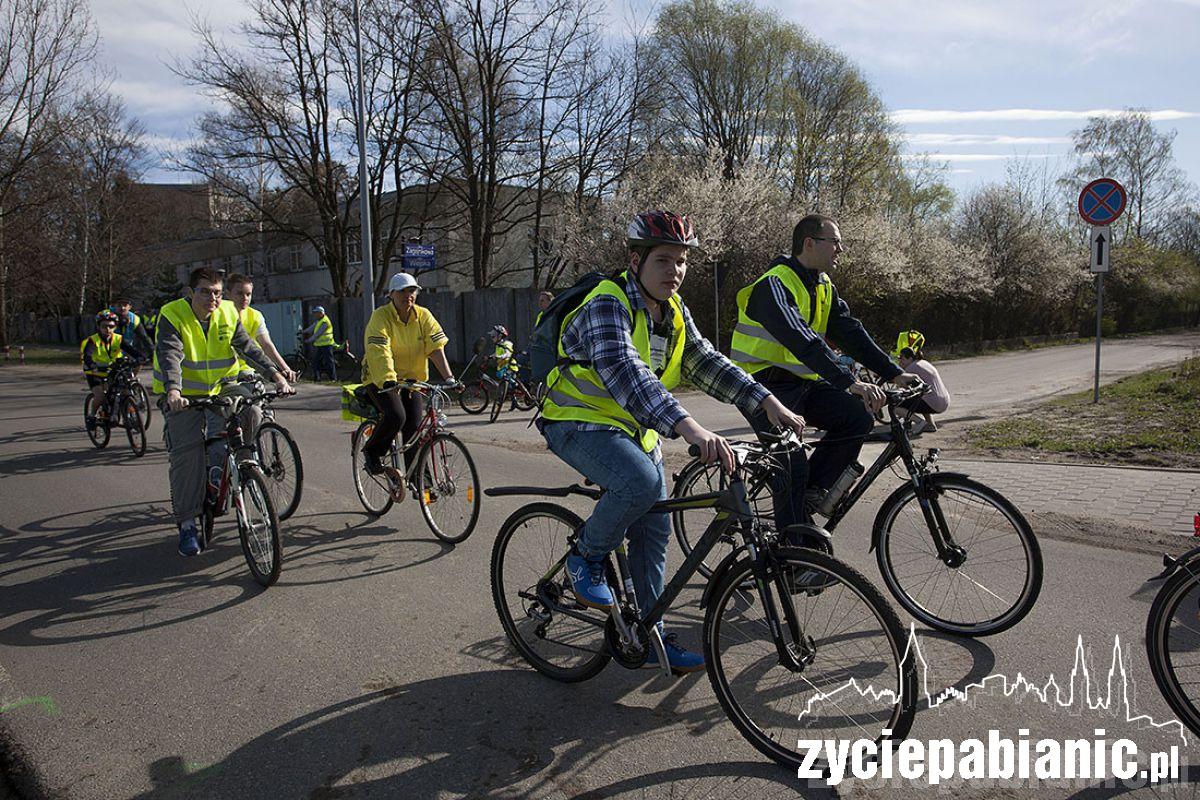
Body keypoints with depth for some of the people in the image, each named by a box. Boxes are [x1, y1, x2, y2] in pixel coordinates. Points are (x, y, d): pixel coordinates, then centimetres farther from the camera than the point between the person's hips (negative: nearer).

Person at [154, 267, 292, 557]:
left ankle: (219, 464, -1)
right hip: (184, 396, -3)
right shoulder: (172, 316, -16)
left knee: (251, 411, -24)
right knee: (186, 454, -8)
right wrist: (173, 391, -47)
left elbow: (249, 348, -7)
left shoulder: (228, 314, -4)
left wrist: (276, 376, -20)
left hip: (220, 389, 3)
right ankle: (187, 524, 2)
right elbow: (169, 356, -29)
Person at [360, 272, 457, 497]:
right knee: (396, 416, -27)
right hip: (380, 379, -4)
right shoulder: (381, 316, -15)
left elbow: (436, 348, -11)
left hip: (410, 377, 4)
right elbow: (380, 353, -29)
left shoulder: (423, 316, -2)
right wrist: (389, 381, -43)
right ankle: (371, 452, 1)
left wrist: (448, 377, -25)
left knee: (414, 425, -8)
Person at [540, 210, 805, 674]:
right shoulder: (608, 306, -24)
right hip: (580, 424, -8)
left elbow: (707, 363, 0)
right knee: (640, 482, -35)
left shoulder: (673, 312, 3)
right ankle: (585, 558, -7)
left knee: (654, 532, 7)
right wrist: (689, 427, -53)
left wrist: (767, 402, -13)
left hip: (635, 429, 8)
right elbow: (624, 373, -40)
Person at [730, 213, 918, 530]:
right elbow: (801, 340, -33)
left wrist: (896, 374, -6)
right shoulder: (774, 284, -19)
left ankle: (812, 492, 1)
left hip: (802, 381, 8)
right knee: (792, 468, -13)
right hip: (765, 383, -8)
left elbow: (850, 332, 4)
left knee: (858, 416, -12)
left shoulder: (823, 288, 10)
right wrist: (851, 383, -41)